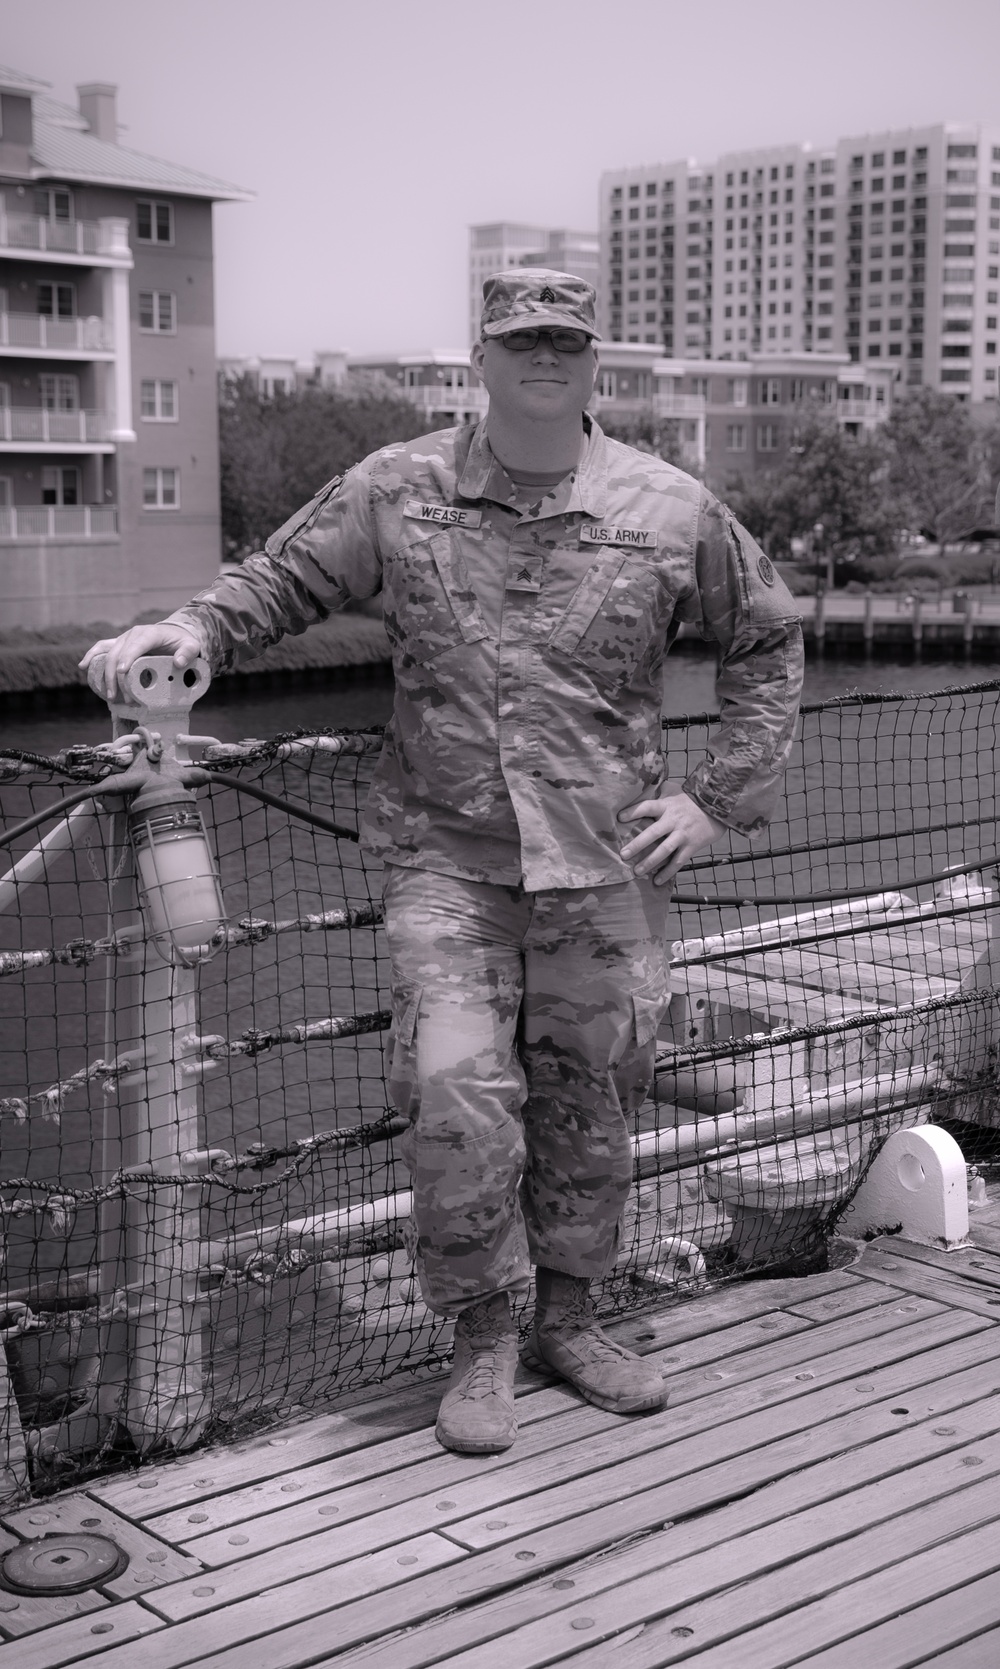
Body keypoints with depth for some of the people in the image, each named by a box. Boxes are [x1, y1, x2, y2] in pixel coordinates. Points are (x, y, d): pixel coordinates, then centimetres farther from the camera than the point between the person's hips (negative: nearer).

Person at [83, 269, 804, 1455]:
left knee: (589, 1103, 11)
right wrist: (185, 628, -13)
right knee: (458, 1091, -12)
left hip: (604, 864, 1)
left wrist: (716, 797, 4)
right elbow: (278, 583, 8)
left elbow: (766, 646, 11)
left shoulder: (671, 510, 0)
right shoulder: (398, 491, 0)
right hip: (446, 857, -1)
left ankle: (566, 1321, 32)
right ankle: (482, 1344, 9)